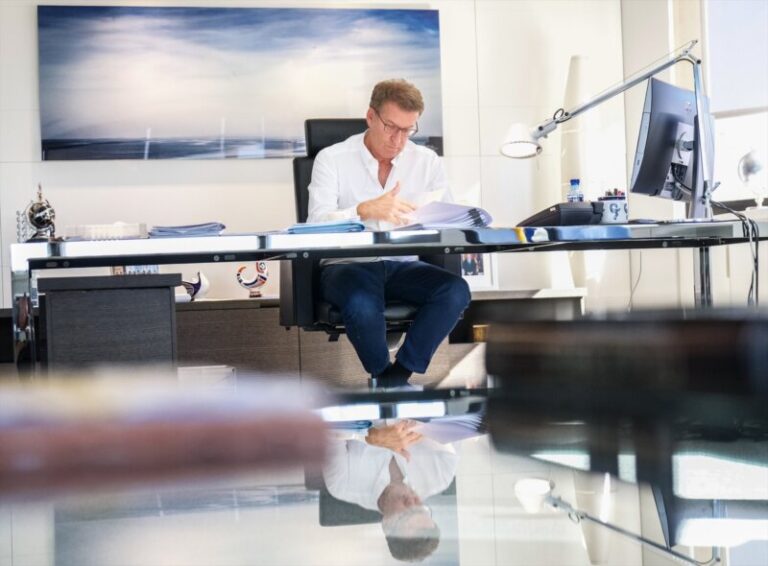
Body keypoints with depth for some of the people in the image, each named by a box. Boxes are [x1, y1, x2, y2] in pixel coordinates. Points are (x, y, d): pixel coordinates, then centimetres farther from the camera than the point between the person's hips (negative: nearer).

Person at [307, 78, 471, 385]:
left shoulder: (426, 161, 9)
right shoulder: (332, 159, 0)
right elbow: (316, 223, -13)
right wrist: (366, 210, -32)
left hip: (403, 265, 3)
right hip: (349, 264, -3)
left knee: (456, 291, -27)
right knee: (362, 303, -37)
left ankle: (395, 377, -14)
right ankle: (386, 378, -8)